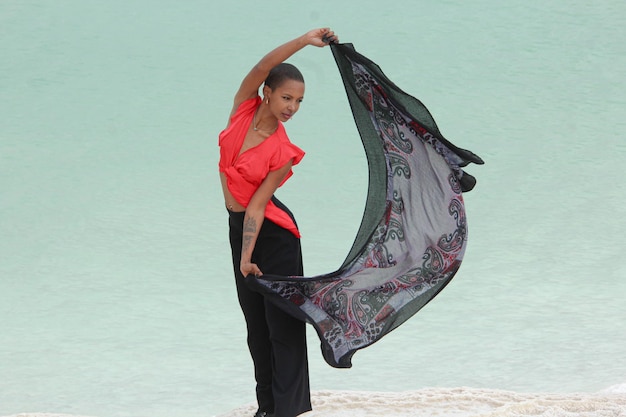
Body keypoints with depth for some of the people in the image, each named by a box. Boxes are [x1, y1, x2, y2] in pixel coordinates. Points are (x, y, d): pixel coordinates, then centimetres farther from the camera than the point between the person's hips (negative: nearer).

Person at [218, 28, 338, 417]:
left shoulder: (283, 152, -15)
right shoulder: (244, 109, -5)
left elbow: (257, 203, -17)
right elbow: (261, 68, -21)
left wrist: (246, 258, -21)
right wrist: (304, 41, -28)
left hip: (272, 232, -6)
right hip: (239, 228, 6)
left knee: (282, 323, -6)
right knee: (256, 322, 11)